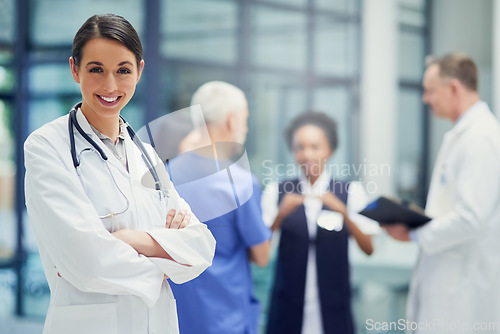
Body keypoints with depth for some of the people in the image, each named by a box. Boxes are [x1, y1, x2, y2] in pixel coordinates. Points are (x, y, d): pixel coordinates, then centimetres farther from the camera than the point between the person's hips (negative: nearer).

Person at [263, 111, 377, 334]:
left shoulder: (351, 192, 3)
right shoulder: (277, 192, 4)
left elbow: (368, 248, -5)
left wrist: (343, 212, -19)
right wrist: (281, 214, -19)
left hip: (333, 309, 0)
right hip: (288, 309, 0)